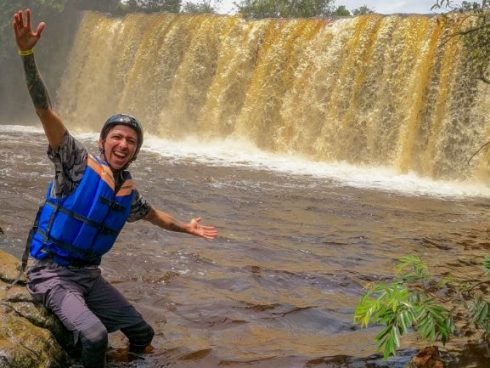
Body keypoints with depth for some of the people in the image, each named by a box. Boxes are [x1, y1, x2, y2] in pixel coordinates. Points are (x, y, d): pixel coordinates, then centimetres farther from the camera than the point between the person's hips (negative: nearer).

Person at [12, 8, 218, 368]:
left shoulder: (128, 191, 5)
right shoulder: (79, 162, -13)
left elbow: (151, 213, 29)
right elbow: (45, 109, -26)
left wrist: (186, 227, 38)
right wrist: (27, 53, -37)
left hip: (89, 275, 7)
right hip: (52, 273, -6)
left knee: (143, 334, 7)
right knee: (95, 335, -29)